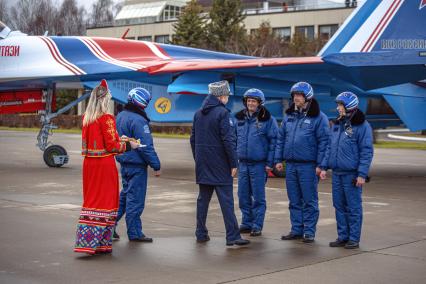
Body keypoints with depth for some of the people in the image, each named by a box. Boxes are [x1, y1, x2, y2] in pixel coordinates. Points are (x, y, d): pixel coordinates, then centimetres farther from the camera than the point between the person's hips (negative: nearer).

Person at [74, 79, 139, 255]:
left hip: (89, 163, 7)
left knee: (91, 201, 13)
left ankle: (86, 240, 15)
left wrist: (119, 141, 18)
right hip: (105, 165, -7)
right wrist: (128, 146, 2)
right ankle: (101, 244, 5)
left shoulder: (85, 118, 7)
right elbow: (112, 146, -14)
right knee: (105, 202, 2)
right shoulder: (107, 119, -13)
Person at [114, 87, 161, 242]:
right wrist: (156, 165, -16)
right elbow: (146, 146, -20)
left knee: (125, 195, 20)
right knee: (135, 200, -1)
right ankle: (134, 233, 7)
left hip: (124, 162, 9)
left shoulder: (120, 116, 10)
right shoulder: (138, 120, -19)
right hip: (137, 165, -9)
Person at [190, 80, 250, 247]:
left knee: (203, 199, 13)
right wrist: (233, 164, -13)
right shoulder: (222, 113, -12)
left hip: (202, 165, 7)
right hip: (220, 166, -7)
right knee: (226, 201, -5)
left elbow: (193, 139, 16)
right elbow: (229, 140, -17)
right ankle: (232, 236, -7)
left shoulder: (198, 114, 11)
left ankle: (201, 234, 17)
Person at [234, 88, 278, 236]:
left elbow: (273, 141, -6)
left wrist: (270, 163, -10)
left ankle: (257, 225, 8)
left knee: (258, 197, 1)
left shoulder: (267, 119, -5)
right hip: (242, 163, 5)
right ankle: (246, 223, 20)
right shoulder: (239, 118, 8)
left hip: (259, 164, -5)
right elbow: (234, 139, 15)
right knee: (243, 195, 9)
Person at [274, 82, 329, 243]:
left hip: (308, 166, -6)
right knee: (294, 201, 11)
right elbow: (281, 138, 16)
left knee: (309, 200, 1)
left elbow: (324, 142, -9)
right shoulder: (289, 116, 12)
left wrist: (320, 164, -14)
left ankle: (309, 232, 8)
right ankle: (296, 230, 20)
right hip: (290, 164, 6)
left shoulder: (318, 117, -6)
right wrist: (278, 159, 10)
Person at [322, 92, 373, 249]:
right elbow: (330, 147, 17)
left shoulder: (362, 126, -9)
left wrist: (362, 174, -16)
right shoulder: (337, 124, 12)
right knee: (339, 206, 11)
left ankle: (354, 239, 9)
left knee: (353, 207, 1)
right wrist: (324, 166, 11)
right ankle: (342, 236, 20)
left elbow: (366, 152, -11)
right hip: (337, 173, 7)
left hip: (352, 174, -7)